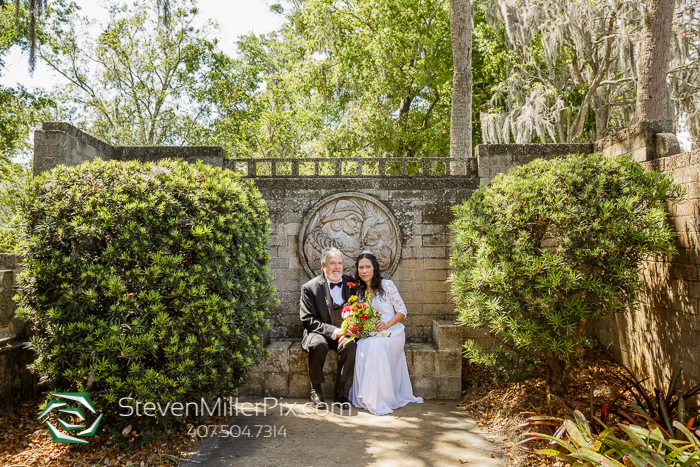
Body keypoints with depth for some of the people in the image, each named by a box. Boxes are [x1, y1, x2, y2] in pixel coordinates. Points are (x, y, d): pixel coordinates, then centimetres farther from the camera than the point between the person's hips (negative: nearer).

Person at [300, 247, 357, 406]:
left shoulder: (351, 283, 4)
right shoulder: (310, 287, -5)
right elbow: (308, 320, -9)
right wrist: (332, 331, -21)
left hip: (343, 333, 2)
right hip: (319, 332, -2)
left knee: (351, 346, -30)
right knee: (318, 345, -34)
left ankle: (339, 390, -11)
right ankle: (316, 389, -11)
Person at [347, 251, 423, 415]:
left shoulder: (386, 285, -2)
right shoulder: (359, 290, 13)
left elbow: (402, 310, -2)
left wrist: (387, 324, -17)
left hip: (392, 332, -4)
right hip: (370, 334, 4)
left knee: (375, 345, -34)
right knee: (362, 346, -30)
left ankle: (380, 400, -23)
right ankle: (367, 398, -18)